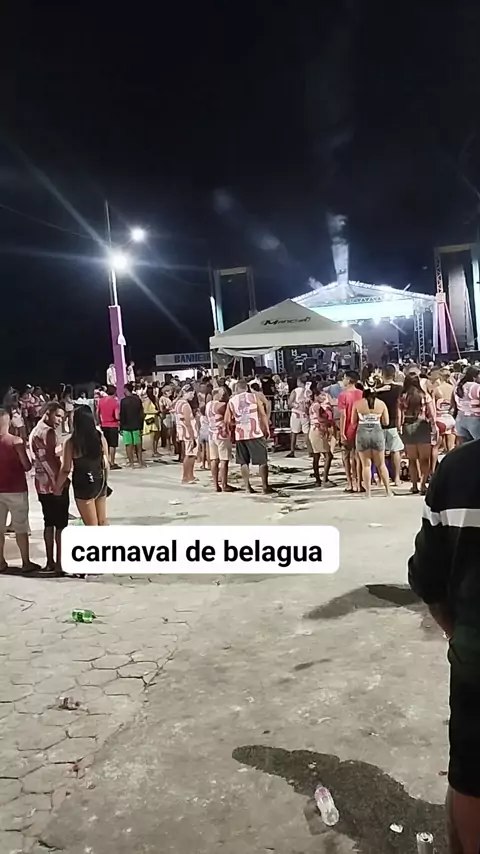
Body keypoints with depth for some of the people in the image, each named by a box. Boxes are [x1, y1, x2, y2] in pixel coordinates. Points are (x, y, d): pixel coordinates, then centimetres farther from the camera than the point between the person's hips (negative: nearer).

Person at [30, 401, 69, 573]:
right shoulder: (49, 432, -15)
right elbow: (59, 459, -18)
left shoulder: (34, 432, 12)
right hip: (56, 484, -9)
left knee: (49, 523, 15)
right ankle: (60, 563, 4)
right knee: (61, 525, 0)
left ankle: (50, 562, 21)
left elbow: (35, 459, 15)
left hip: (42, 485, 9)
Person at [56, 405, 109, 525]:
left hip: (83, 485, -4)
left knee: (92, 526, 7)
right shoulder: (100, 437, -4)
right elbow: (106, 463, 3)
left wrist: (57, 487, 5)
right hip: (100, 482, 4)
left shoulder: (71, 442, -15)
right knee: (102, 522, 17)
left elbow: (66, 470, -10)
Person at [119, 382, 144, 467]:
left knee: (128, 445, 1)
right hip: (136, 425, 4)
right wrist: (141, 426, 13)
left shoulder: (123, 401, -11)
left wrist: (121, 428, -3)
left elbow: (122, 415, -10)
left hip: (126, 426, -4)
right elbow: (141, 414, 6)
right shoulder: (138, 399, 3)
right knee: (138, 444, 13)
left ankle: (131, 463, 1)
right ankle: (140, 461, 16)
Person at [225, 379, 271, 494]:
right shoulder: (254, 397, 1)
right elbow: (263, 414, -4)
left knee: (244, 462, 11)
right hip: (256, 433, -2)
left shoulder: (231, 400, 6)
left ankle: (247, 487, 9)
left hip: (240, 435, 2)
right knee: (262, 461, 5)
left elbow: (227, 421, 4)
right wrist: (267, 428, 5)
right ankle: (265, 486, 5)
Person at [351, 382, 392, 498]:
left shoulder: (357, 404, -3)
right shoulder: (381, 404, 0)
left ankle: (368, 492, 5)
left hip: (362, 434, -1)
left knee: (366, 465, 7)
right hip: (377, 433, 1)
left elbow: (353, 422, 5)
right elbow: (386, 422, 5)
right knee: (381, 464, 14)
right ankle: (388, 490, 18)